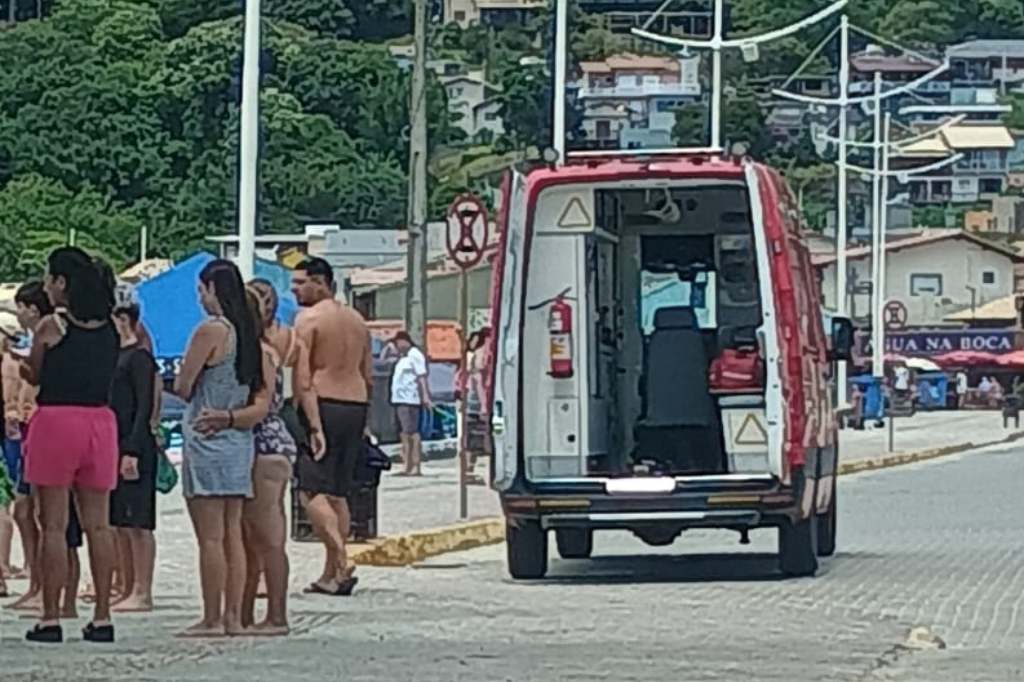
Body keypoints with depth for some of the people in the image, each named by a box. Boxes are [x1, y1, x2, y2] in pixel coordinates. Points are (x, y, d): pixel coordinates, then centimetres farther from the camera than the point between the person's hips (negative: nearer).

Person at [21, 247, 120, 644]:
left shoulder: (51, 327, -7)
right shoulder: (110, 329, 7)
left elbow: (34, 376, 4)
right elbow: (107, 372, 12)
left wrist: (20, 361, 23)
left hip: (56, 420, -5)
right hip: (100, 421, 5)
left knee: (54, 525, -1)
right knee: (98, 523, 7)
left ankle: (51, 618, -2)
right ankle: (102, 616, 6)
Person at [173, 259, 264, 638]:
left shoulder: (211, 330, -14)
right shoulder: (247, 332, 9)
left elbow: (182, 387, -9)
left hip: (206, 436, -8)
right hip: (239, 438, 8)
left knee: (210, 536, -5)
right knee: (232, 533, 9)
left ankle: (212, 620, -4)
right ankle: (233, 617, 9)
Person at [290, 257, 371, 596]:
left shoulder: (308, 318, -7)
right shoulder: (357, 320, 16)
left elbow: (301, 373, -14)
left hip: (323, 404, -8)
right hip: (356, 407, 8)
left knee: (312, 490, -7)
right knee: (338, 493, 11)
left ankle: (341, 564, -19)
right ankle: (331, 573, 11)